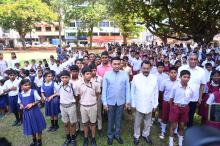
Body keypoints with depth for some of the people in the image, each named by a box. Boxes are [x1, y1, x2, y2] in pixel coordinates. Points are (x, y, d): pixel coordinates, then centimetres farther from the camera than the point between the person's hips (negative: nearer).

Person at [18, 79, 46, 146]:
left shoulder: (33, 92, -14)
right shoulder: (20, 94, -1)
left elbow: (39, 100, -9)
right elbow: (20, 102, 13)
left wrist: (32, 104, -20)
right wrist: (21, 105, -7)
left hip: (34, 111, -4)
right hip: (26, 112, 4)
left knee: (38, 126, 8)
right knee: (31, 127, 18)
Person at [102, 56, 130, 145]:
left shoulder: (125, 74, -6)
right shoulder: (107, 74, -8)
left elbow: (127, 88, -3)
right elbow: (104, 89, -6)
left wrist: (128, 101, -3)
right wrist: (104, 103, -6)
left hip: (121, 102, 1)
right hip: (110, 102, -1)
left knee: (118, 119, 18)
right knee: (110, 120, 17)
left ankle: (117, 135, 40)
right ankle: (110, 136, 38)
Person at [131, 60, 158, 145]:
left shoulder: (154, 78, -7)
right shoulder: (136, 77, -12)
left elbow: (156, 93, 0)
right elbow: (132, 92, -5)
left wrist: (155, 105, 1)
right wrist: (133, 104, -3)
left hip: (149, 105, 2)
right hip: (139, 105, -2)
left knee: (148, 122, 21)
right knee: (137, 122, 16)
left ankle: (146, 135, 44)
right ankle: (136, 136, 38)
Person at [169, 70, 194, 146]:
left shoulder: (190, 89, -5)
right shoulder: (175, 87, -13)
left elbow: (190, 99, 10)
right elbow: (171, 98, -4)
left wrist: (185, 106, 8)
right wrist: (172, 108, -1)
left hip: (185, 108, 3)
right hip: (176, 107, -3)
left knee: (182, 126, 15)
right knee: (173, 126, 6)